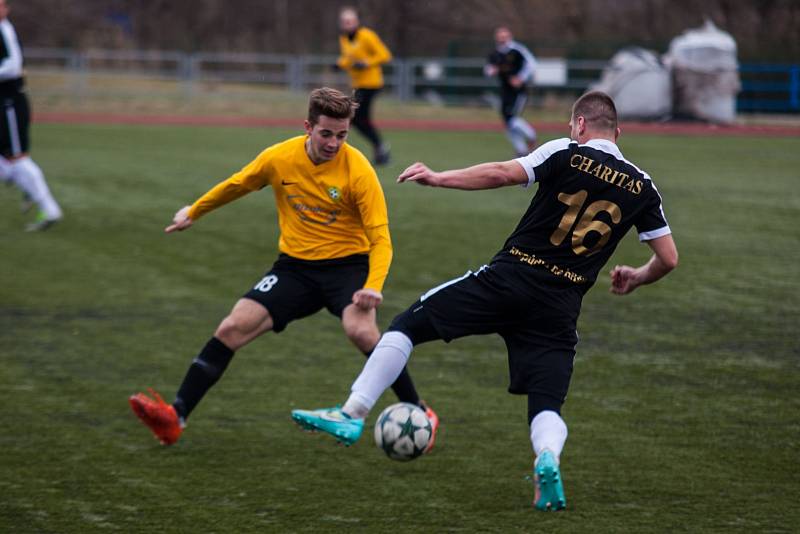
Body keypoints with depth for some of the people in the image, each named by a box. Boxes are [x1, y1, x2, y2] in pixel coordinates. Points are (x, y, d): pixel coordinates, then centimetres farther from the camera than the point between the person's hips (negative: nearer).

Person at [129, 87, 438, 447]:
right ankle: (175, 419, -9)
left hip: (348, 264, -4)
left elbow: (380, 238, -18)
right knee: (232, 328, -11)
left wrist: (373, 287, -35)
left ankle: (419, 414, -15)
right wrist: (193, 213, 27)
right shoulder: (279, 159, -7)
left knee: (360, 330, -32)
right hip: (295, 266, 4)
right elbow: (235, 186, 14)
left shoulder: (358, 170, -18)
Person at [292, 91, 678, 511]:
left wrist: (438, 178, -5)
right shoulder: (642, 187, 9)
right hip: (560, 309, 3)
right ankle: (547, 459, -27)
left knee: (409, 324, 10)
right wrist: (636, 278, 31)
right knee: (547, 408, 8)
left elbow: (502, 174, -14)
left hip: (510, 276, -3)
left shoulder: (566, 153, -1)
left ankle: (352, 414, 1)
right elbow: (668, 258, 11)